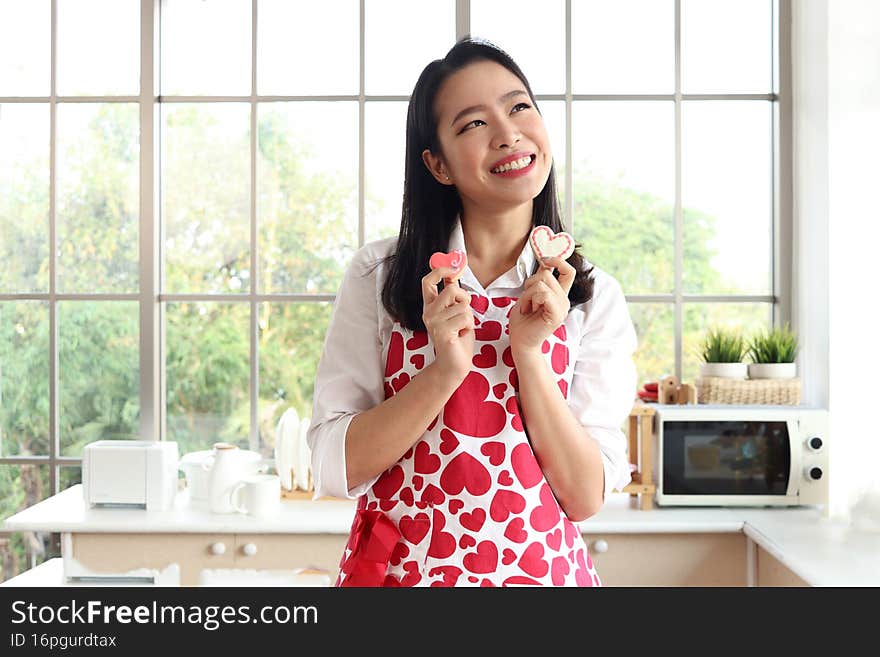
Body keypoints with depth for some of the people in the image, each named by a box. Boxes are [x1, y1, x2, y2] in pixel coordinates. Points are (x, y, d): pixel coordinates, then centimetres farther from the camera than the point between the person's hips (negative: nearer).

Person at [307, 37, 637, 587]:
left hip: (541, 566, 1)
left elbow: (586, 498, -8)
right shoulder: (381, 274, -6)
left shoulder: (594, 297, -4)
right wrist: (445, 371, -22)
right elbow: (336, 468, -10)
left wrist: (529, 353, -18)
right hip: (398, 567, -1)